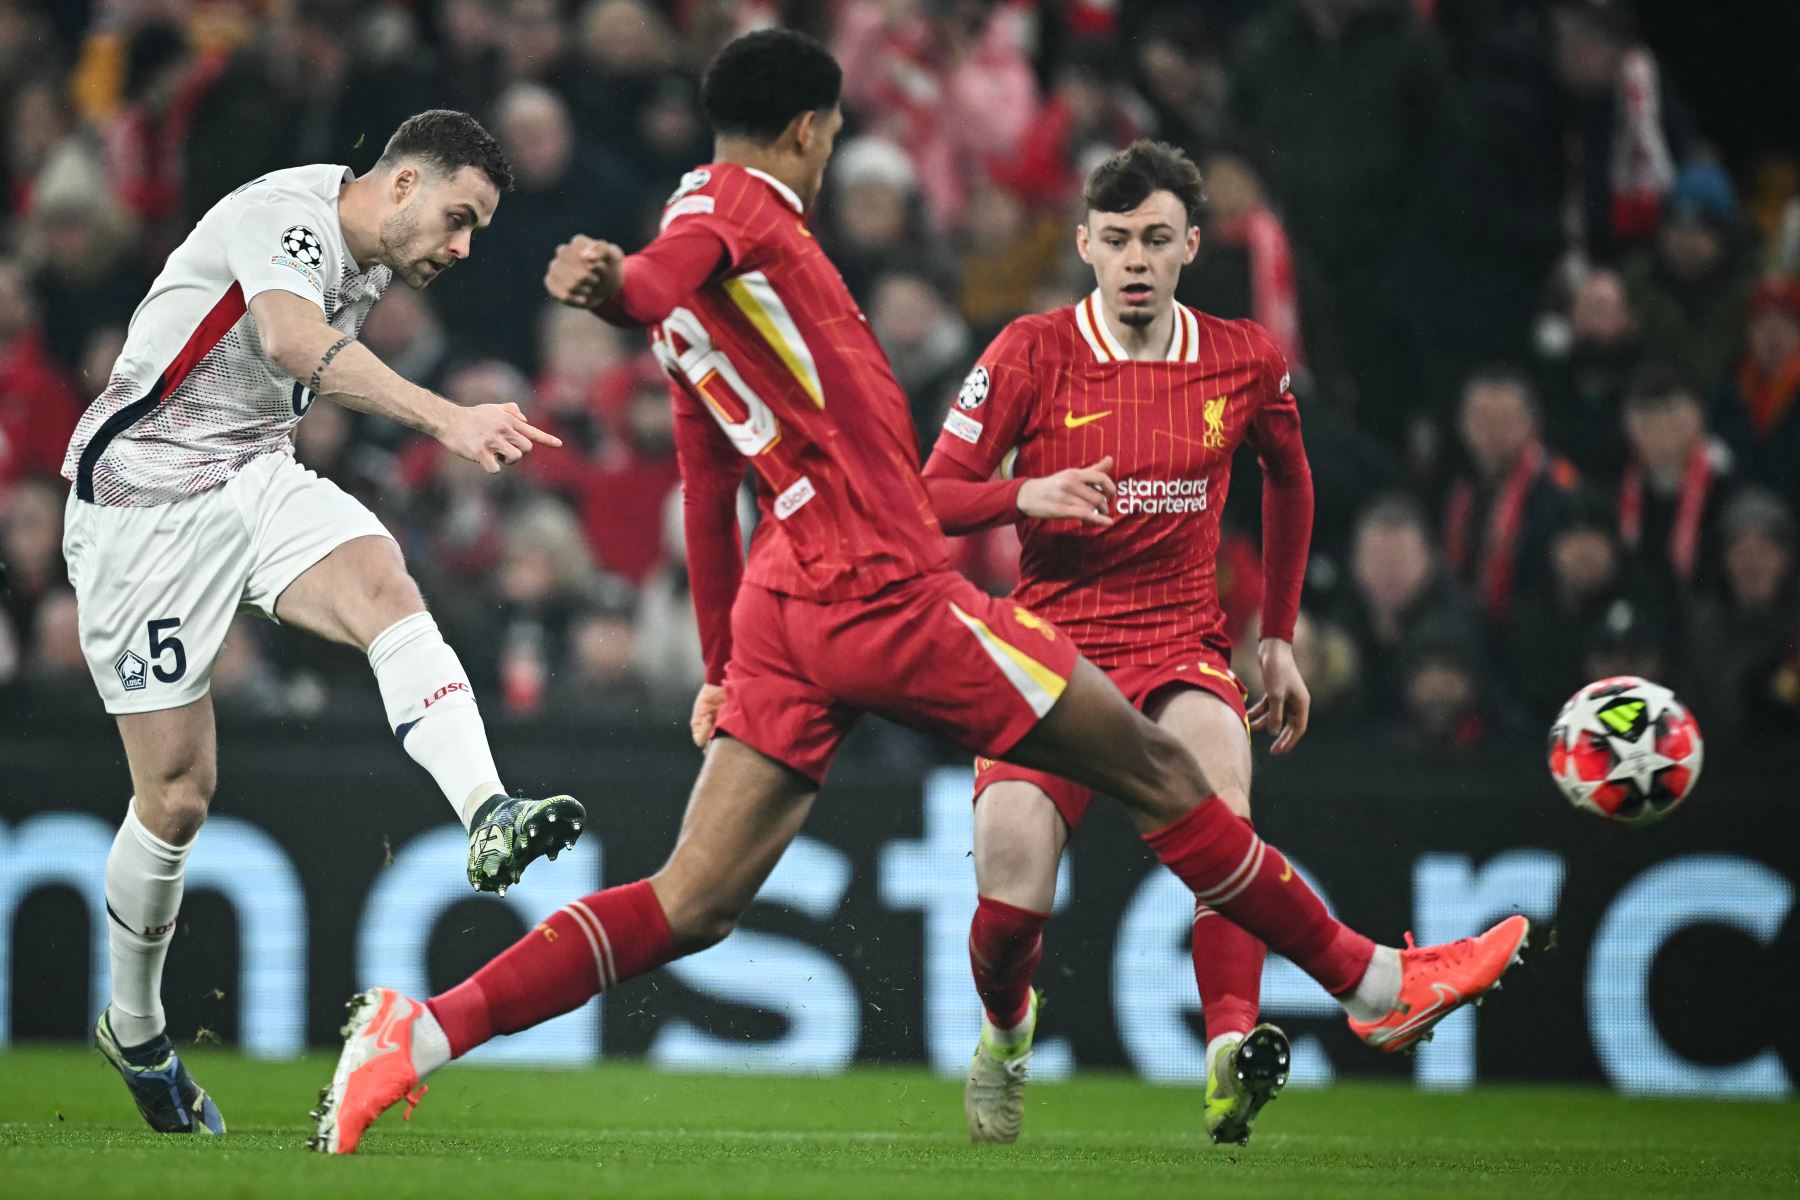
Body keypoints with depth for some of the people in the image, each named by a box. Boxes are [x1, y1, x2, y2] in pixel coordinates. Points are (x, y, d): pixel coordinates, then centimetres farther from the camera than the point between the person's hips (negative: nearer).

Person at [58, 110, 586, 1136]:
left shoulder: (370, 267, 8)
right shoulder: (287, 214, -20)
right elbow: (295, 340, -41)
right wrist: (449, 421, -52)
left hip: (255, 475, 7)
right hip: (143, 501, -7)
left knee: (383, 584, -27)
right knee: (178, 796, -4)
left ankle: (489, 817, -46)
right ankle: (135, 1028, 18)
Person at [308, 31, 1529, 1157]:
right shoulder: (736, 200, -4)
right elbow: (669, 271, -28)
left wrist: (722, 666, 28)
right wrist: (619, 282, -50)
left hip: (784, 605, 9)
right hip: (891, 590, -9)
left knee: (694, 903, 1)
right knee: (1160, 775, 4)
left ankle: (422, 1031, -14)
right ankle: (1373, 982, 14)